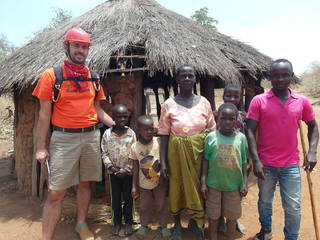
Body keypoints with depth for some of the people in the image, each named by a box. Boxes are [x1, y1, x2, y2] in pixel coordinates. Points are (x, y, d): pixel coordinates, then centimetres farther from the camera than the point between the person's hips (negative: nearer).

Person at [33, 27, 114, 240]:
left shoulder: (93, 77, 8)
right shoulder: (51, 75, -4)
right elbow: (44, 114, -4)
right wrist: (41, 147, -6)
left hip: (91, 136, 4)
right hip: (64, 138, -4)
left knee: (85, 183, 14)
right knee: (56, 192, -2)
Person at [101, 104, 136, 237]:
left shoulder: (131, 133, -9)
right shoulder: (107, 133, -6)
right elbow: (104, 153, -2)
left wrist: (126, 170, -11)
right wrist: (110, 166, -13)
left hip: (128, 171, -1)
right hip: (114, 171, 1)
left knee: (128, 197, 10)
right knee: (115, 197, 11)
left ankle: (128, 222, 25)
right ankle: (117, 222, 26)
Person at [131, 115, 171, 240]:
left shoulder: (159, 142, -16)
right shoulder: (134, 147, -10)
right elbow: (135, 167, -3)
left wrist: (163, 176, -10)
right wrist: (134, 186, -1)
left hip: (159, 182, -1)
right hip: (143, 183, 2)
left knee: (161, 205, 14)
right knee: (144, 206, 17)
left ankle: (164, 226, 34)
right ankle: (144, 225, 40)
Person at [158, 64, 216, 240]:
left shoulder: (204, 102, -2)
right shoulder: (169, 104, -7)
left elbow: (211, 130, 4)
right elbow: (164, 134, -4)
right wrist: (163, 161, -7)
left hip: (198, 151, 2)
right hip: (176, 152, -1)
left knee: (197, 185, 13)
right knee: (177, 185, 11)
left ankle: (194, 221, 40)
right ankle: (177, 224, 36)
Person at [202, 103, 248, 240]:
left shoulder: (241, 138, -7)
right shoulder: (211, 137, -10)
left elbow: (243, 162, 1)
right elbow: (205, 160, -3)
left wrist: (245, 183, 1)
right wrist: (203, 182, -5)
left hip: (234, 185, 1)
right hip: (213, 184, -1)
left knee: (232, 216, 17)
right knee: (213, 215, 16)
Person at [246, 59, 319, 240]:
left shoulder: (302, 101, -1)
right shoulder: (259, 101, -9)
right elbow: (251, 132, -9)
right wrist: (256, 160, -15)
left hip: (291, 165, 1)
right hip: (266, 164, -1)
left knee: (293, 207, 8)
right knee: (265, 201, 18)